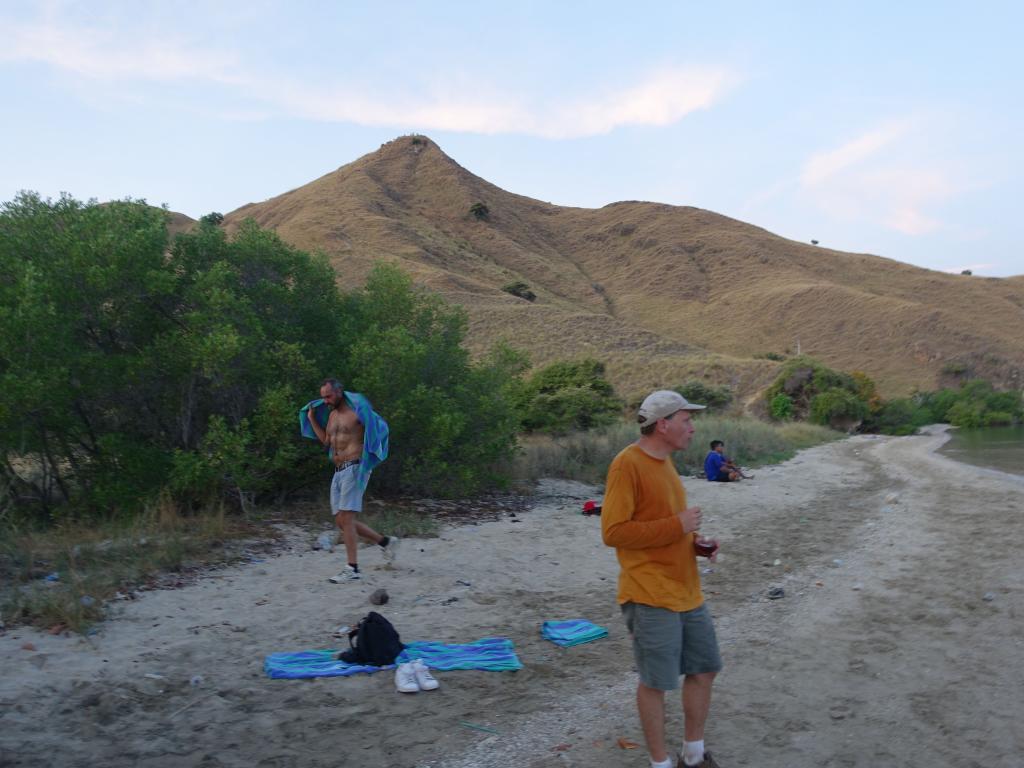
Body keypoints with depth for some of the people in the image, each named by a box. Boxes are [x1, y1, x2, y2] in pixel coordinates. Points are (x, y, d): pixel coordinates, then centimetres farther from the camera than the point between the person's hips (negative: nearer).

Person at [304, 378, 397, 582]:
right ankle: (385, 542, 21)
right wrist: (312, 419, 25)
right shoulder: (332, 415, 18)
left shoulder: (356, 411, -7)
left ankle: (352, 569, -10)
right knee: (341, 521, 8)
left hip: (354, 468, -9)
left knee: (346, 519, -14)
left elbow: (380, 426, -12)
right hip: (339, 472, 9)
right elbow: (326, 440, 30)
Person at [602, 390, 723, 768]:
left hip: (687, 592, 9)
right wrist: (677, 525, -20)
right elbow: (613, 532, -21)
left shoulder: (664, 462, 12)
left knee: (704, 670, 16)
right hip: (651, 596, -9)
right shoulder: (627, 464, -17)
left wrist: (695, 540, 4)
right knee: (655, 682, 3)